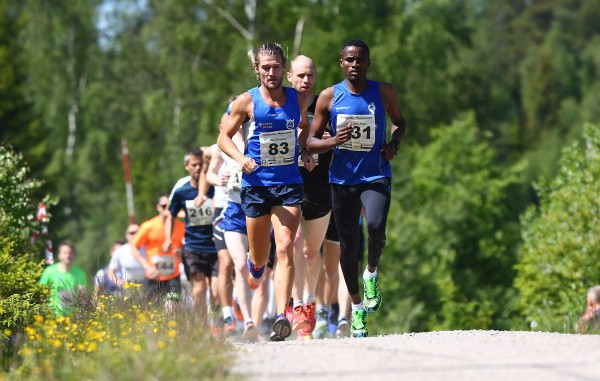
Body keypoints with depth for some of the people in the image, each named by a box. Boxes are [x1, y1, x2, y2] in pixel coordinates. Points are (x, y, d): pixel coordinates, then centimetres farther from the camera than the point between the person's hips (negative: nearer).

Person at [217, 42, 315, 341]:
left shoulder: (298, 100, 4)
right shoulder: (246, 102, -4)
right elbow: (224, 137, 2)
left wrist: (306, 153, 9)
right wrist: (241, 158, -16)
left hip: (289, 185, 1)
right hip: (255, 185, 0)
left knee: (285, 248, -17)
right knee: (259, 258, 9)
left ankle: (282, 317, -22)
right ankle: (256, 262, 48)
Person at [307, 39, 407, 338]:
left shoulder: (384, 93, 0)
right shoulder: (329, 97, -2)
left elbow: (398, 121, 19)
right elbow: (311, 141, 2)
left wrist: (394, 143, -2)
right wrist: (334, 142, -18)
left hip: (376, 177, -1)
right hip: (342, 179, 1)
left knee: (376, 227, -27)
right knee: (348, 245, 5)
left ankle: (372, 273, 5)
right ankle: (356, 306, 24)